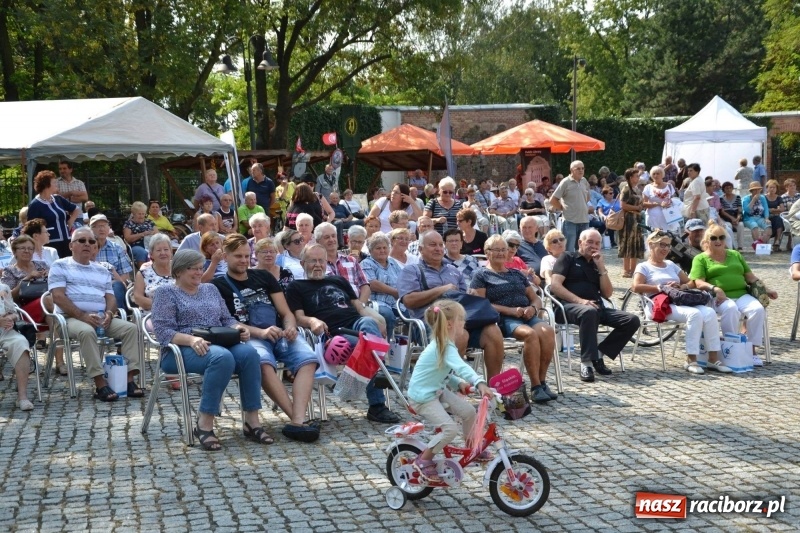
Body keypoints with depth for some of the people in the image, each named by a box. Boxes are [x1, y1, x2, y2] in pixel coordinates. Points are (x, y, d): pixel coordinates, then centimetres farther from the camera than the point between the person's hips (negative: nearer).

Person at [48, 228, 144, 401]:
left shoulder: (102, 271, 23)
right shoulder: (60, 266, 7)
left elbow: (110, 297, 17)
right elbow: (58, 296, -6)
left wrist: (109, 313, -8)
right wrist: (83, 316, -17)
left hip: (102, 318, 5)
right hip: (72, 318, -5)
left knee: (131, 328, -18)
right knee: (87, 331, -38)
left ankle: (129, 378, -22)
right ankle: (100, 383, -36)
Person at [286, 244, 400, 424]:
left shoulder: (339, 280, 34)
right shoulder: (297, 287, 21)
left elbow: (358, 306, 27)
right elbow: (299, 317, 8)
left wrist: (376, 321, 5)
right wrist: (312, 321, -17)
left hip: (357, 323, 4)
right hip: (333, 334, -3)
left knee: (368, 322, -37)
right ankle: (377, 405, -35)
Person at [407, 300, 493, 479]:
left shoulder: (442, 344, 5)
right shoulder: (445, 348, -27)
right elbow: (461, 367, -45)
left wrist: (458, 383, -1)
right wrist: (480, 383, -57)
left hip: (437, 390, 10)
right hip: (422, 397, -10)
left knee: (469, 411, 5)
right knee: (450, 428, -18)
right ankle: (424, 460, -1)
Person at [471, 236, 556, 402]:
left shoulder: (517, 274, 28)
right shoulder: (481, 275, 12)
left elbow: (536, 299, 26)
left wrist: (533, 308, 0)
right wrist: (510, 310, -12)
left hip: (528, 316, 5)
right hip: (503, 319, -5)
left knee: (547, 331, -29)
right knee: (530, 334, -35)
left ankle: (542, 381, -25)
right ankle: (535, 386, -30)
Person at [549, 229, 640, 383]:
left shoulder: (597, 265, 25)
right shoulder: (568, 258, 9)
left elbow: (607, 294, 15)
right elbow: (555, 286, -6)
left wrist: (601, 268, 5)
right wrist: (580, 300, -18)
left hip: (597, 307, 6)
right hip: (570, 306, -6)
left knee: (632, 320, -12)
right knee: (589, 311, -41)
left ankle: (599, 354, -6)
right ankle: (586, 363, -34)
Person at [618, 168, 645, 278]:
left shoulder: (636, 189, 18)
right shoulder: (626, 188, -9)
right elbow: (623, 205, -18)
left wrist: (642, 205, 8)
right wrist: (637, 208, -11)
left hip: (636, 219, 9)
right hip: (628, 219, -9)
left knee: (637, 245, 9)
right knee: (628, 245, -6)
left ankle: (633, 269, 15)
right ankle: (626, 270, -2)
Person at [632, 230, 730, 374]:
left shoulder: (671, 264, 29)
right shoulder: (643, 267, 10)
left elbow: (690, 282, 28)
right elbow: (636, 287, -8)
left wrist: (683, 286, 4)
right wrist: (661, 288, -14)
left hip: (679, 302, 6)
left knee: (709, 312, -24)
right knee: (694, 313, -34)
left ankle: (714, 359, -23)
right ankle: (691, 360, -30)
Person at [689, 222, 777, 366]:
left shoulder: (735, 255, 25)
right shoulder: (701, 259, 10)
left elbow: (751, 277, 25)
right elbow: (699, 283, -4)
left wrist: (765, 290, 12)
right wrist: (714, 288, -22)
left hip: (742, 294, 4)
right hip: (719, 297, -4)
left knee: (758, 309, -26)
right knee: (731, 309, -38)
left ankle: (752, 349, -19)